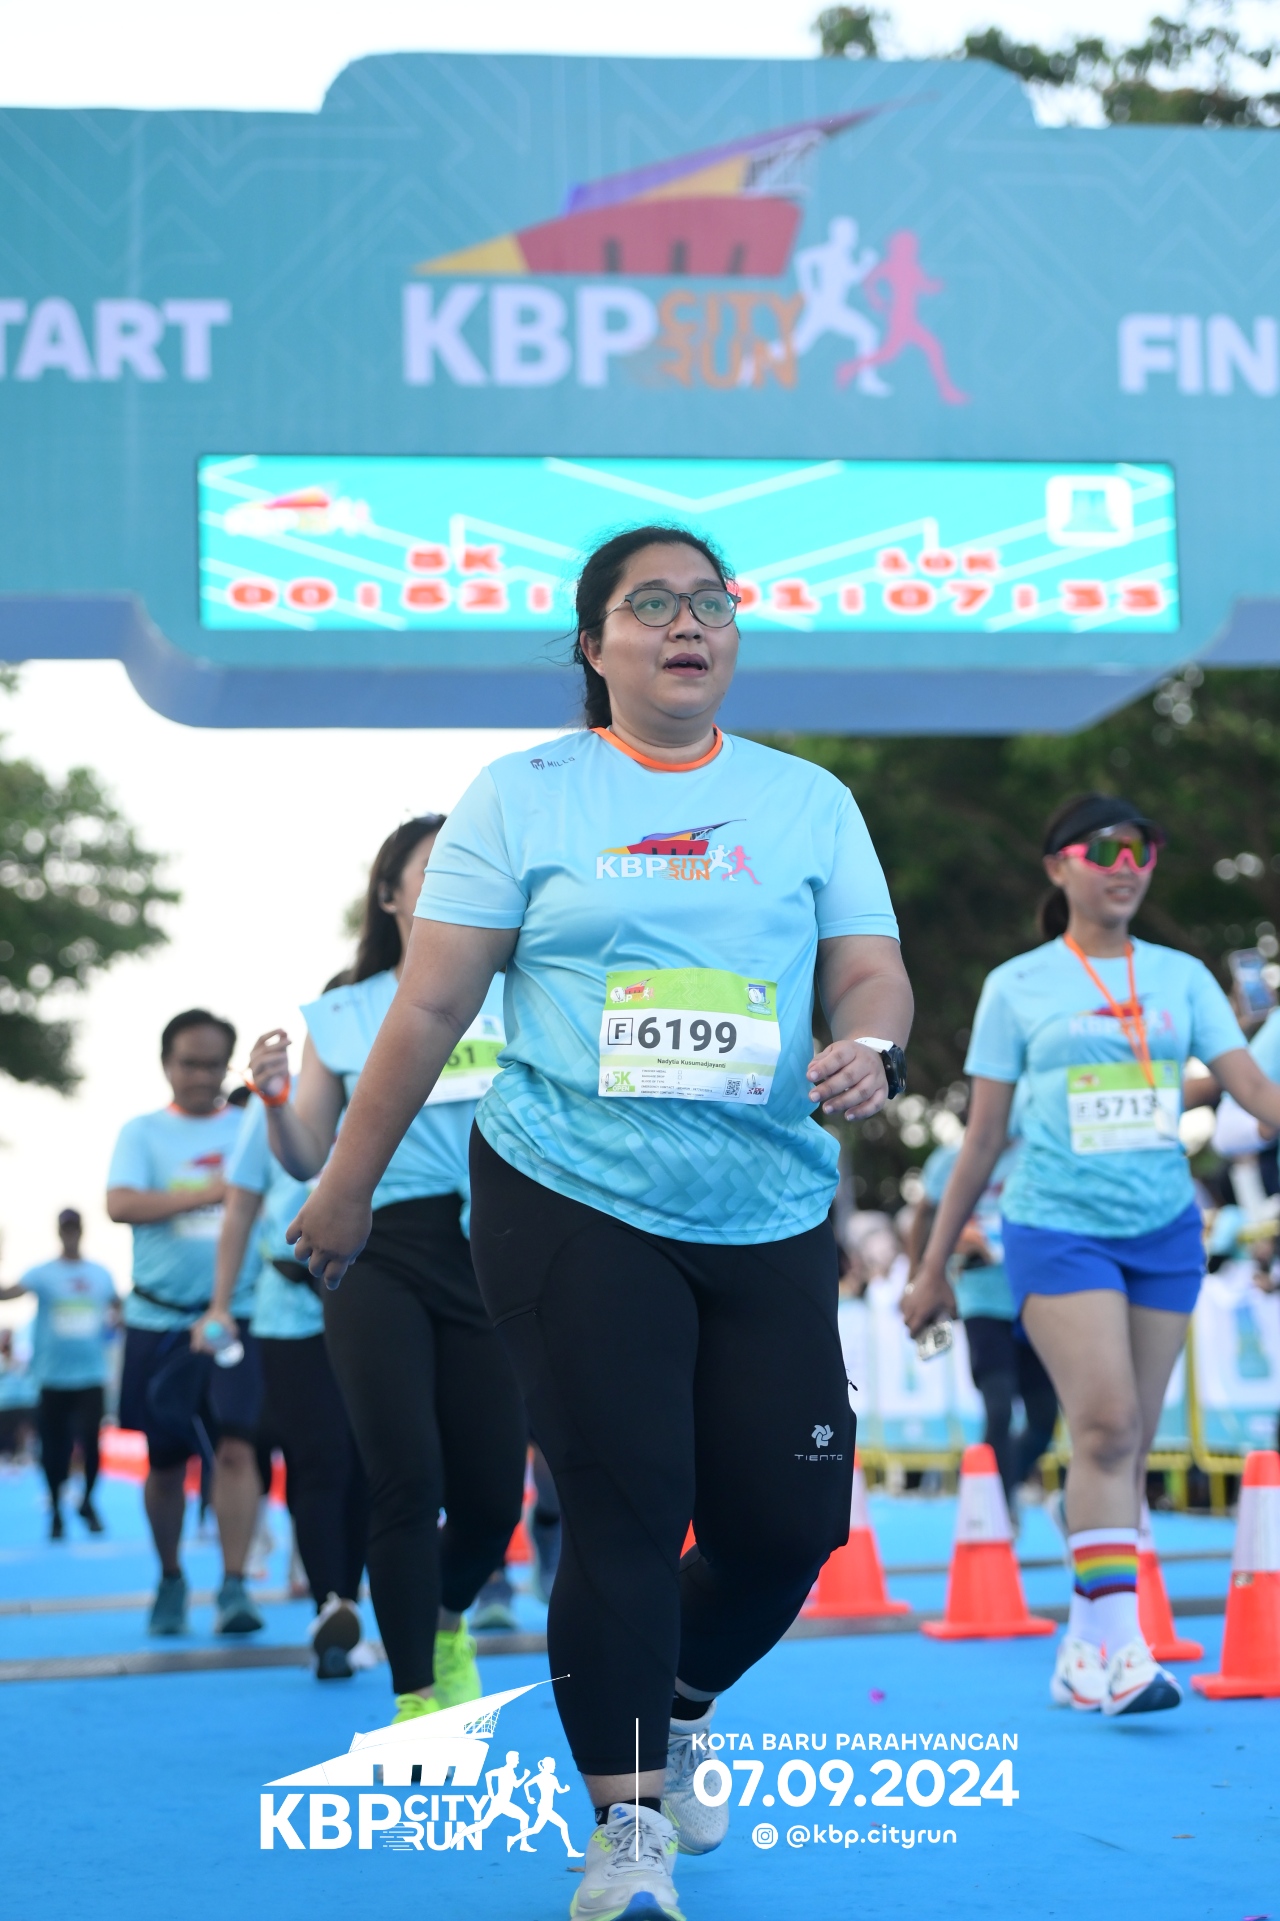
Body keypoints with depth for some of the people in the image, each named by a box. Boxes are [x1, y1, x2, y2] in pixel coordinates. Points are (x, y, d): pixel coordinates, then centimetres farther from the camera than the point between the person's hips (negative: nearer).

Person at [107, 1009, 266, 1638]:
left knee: (236, 1446, -13)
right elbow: (120, 1204, -11)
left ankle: (234, 1588, -13)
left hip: (236, 1317, 0)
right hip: (159, 1321, 0)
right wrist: (206, 1192, -18)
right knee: (166, 1462, 8)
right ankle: (171, 1581, 26)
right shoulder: (143, 1133, 5)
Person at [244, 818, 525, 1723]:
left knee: (492, 1495, 0)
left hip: (491, 1254, 1)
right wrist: (274, 1097, -6)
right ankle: (414, 1698, 1)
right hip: (379, 1254, -1)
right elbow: (306, 1160, 12)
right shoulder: (342, 1018, 10)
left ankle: (447, 1622, 34)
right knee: (408, 1477, -12)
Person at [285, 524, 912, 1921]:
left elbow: (871, 969, 6)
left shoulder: (810, 801, 11)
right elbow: (431, 1005, 3)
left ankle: (674, 1715, 34)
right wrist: (347, 1188, 5)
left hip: (767, 1219, 3)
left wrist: (872, 1047, -18)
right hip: (570, 1207, -3)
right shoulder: (522, 797, 4)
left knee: (787, 1521, 3)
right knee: (626, 1513, -8)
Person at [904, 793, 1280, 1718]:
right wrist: (934, 1265, 8)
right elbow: (983, 1134, 7)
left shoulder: (1182, 977, 10)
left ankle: (1085, 1652, 14)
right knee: (1107, 1424, -18)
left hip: (1165, 1230, 4)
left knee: (1126, 1443, 5)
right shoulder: (1019, 986, 3)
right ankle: (1120, 1648, -21)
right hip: (1057, 1228, -3)